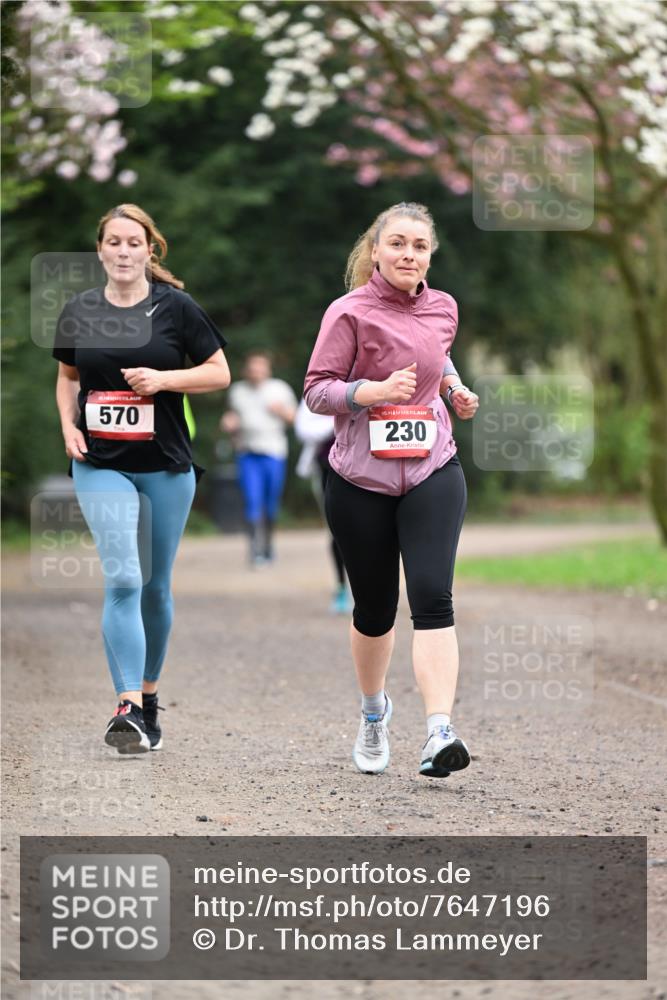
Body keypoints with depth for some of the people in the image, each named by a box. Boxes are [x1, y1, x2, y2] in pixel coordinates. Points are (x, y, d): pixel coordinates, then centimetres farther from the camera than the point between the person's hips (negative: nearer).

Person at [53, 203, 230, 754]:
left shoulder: (176, 307, -3)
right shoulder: (79, 311, 4)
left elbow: (219, 373, 1)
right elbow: (67, 375, 18)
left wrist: (164, 379, -15)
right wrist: (69, 425, 0)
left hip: (166, 466, 0)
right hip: (101, 465, 0)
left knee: (156, 586, 11)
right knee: (122, 580, -15)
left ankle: (149, 693, 28)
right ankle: (129, 708, -19)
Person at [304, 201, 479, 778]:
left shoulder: (443, 309, 6)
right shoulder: (351, 313, -8)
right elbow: (317, 389, -9)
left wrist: (454, 388, 6)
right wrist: (376, 390, -25)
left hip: (432, 473, 2)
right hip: (361, 480, -2)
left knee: (432, 596, -15)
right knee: (374, 609, 10)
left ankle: (439, 734, -24)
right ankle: (374, 713, 38)